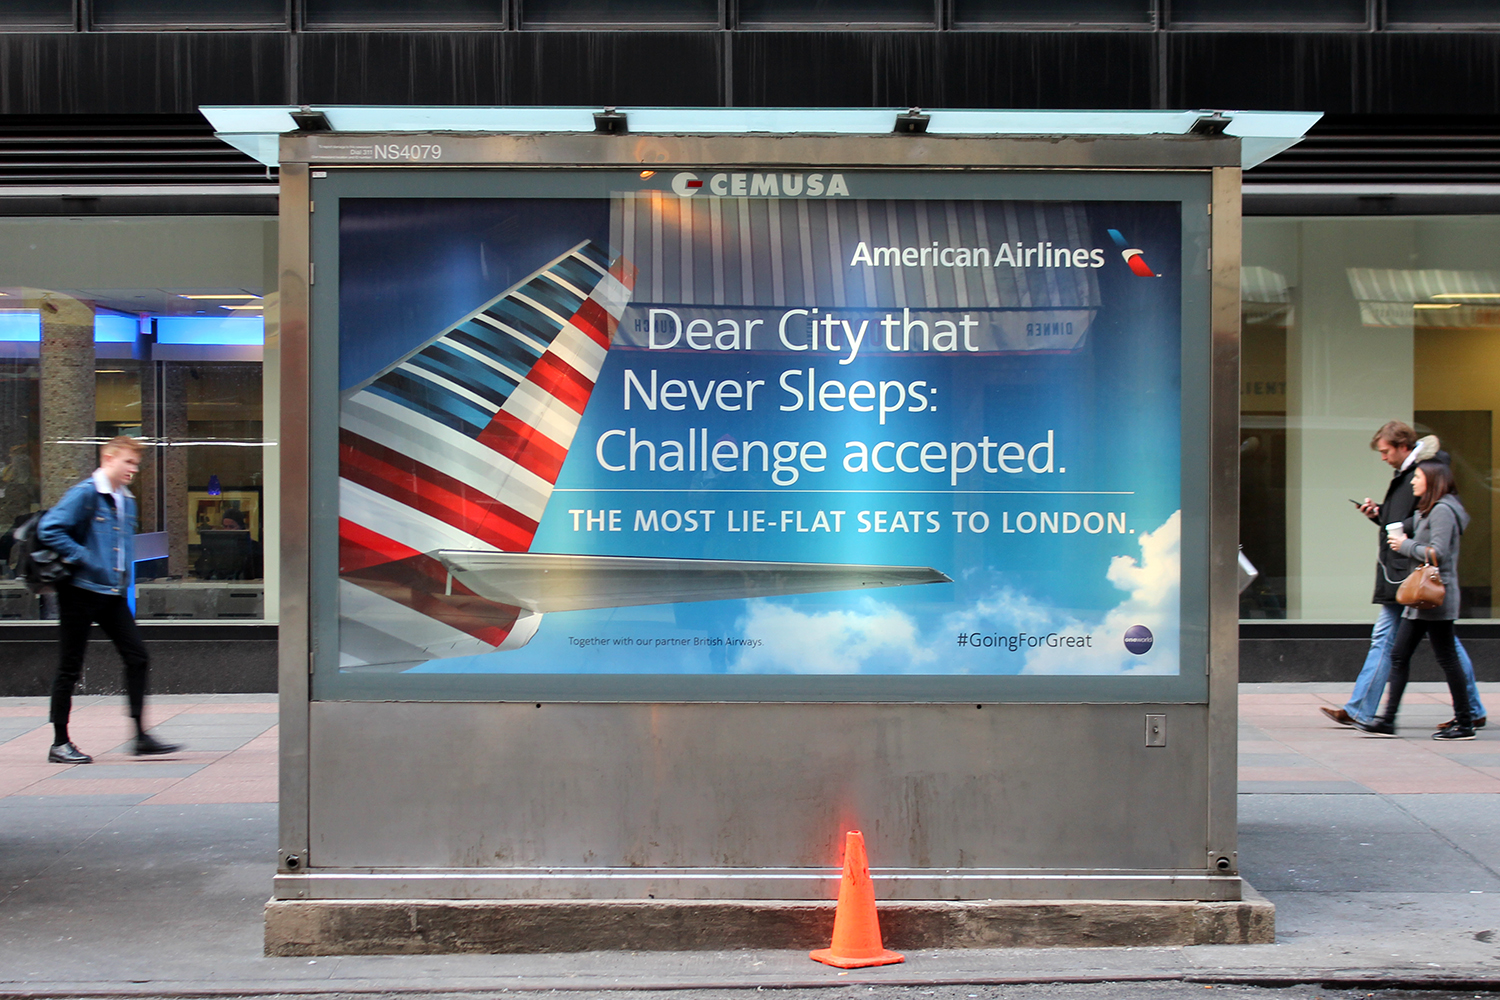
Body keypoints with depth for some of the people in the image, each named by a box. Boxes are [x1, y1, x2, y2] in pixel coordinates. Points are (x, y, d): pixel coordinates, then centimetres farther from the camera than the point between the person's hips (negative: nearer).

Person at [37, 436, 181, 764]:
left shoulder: (127, 501, 14)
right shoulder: (84, 494, -10)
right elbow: (49, 529, -18)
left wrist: (124, 574, 14)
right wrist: (83, 559, -17)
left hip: (113, 594, 8)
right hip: (80, 592, -7)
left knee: (137, 657, 1)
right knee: (70, 668, 1)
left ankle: (142, 737, 5)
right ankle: (60, 744, 11)